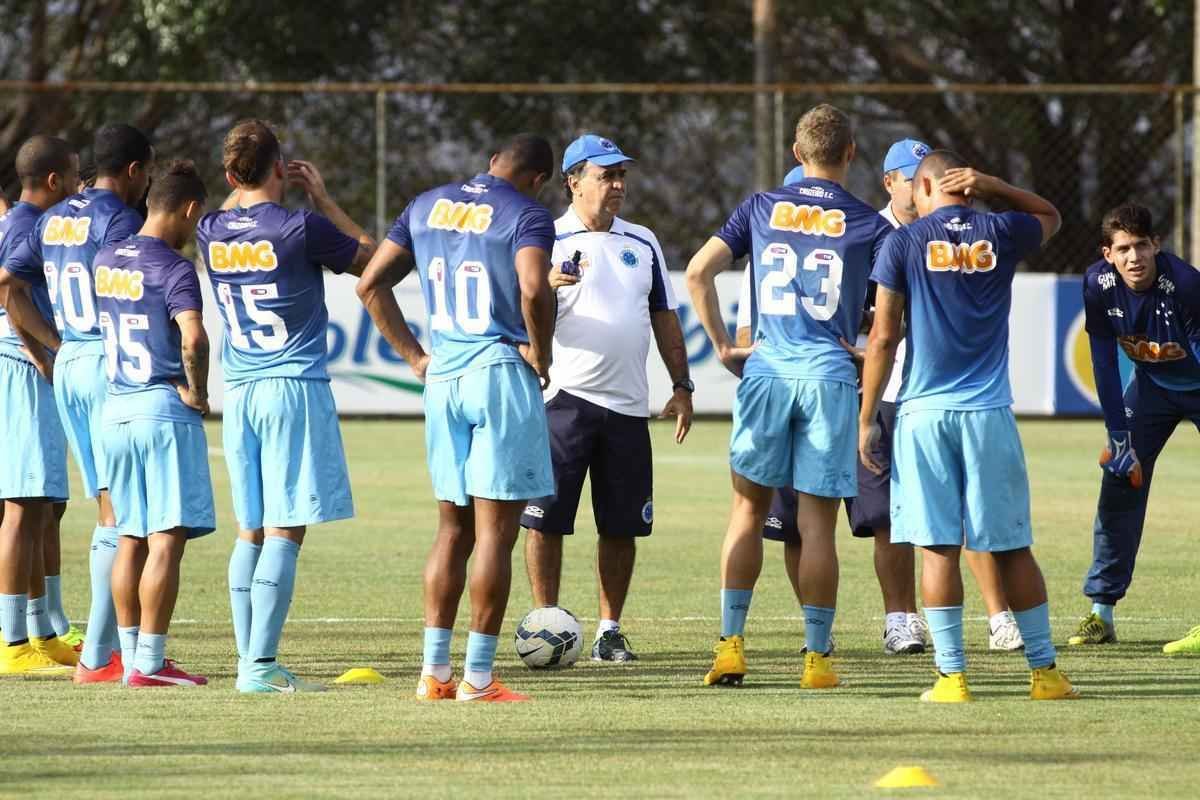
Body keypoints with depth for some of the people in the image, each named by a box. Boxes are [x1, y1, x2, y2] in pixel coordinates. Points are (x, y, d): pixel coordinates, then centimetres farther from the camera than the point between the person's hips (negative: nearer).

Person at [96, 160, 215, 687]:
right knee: (166, 539, -5)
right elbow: (192, 337, -27)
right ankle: (149, 663, -7)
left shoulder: (104, 262, 10)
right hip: (165, 409, -8)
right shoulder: (173, 269, -13)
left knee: (130, 538, 13)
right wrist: (196, 390, -14)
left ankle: (132, 657, 15)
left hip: (116, 408, 8)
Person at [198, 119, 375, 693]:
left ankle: (249, 660, 11)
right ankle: (260, 665, -12)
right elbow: (370, 258, 5)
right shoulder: (301, 228, -12)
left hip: (239, 390, 6)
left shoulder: (212, 233, 4)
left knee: (250, 532, 12)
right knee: (284, 530, -7)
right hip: (296, 387, -6)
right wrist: (322, 197, 9)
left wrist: (244, 189, 19)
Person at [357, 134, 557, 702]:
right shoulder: (526, 215, -6)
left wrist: (414, 356, 15)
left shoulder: (427, 206, 13)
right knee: (495, 531, -2)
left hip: (442, 376, 6)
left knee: (453, 528, 14)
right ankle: (477, 676, -2)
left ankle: (434, 671, 12)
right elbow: (533, 289, -24)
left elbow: (370, 284, 14)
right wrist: (540, 355, -9)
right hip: (501, 375, -6)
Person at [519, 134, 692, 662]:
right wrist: (547, 285, -28)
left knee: (622, 525, 5)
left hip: (628, 405, 4)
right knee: (546, 519, -6)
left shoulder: (642, 243, 16)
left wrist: (681, 387, 13)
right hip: (564, 400, -4)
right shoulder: (548, 240, 0)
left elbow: (664, 318, 19)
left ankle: (609, 631, 12)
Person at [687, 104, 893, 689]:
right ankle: (817, 657, 1)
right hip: (831, 378, -2)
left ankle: (731, 644, 6)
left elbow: (698, 272, 4)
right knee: (817, 524, 1)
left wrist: (722, 346, 11)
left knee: (749, 509, 12)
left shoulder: (761, 208, 9)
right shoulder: (869, 224, 3)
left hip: (766, 372, 2)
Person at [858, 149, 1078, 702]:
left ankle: (952, 676, -3)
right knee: (1011, 547, 7)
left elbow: (884, 336, -3)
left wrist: (866, 420, 2)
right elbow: (1050, 216, 29)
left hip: (925, 413, -2)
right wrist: (992, 188, 12)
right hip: (989, 413, 2)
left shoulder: (904, 244, -1)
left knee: (939, 548, 0)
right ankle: (1045, 672, 9)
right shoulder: (1001, 235, 5)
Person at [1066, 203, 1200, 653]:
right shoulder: (1099, 285, -20)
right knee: (1119, 485, -2)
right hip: (1152, 385, 4)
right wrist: (1119, 438, -12)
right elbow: (1105, 363, -11)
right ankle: (1101, 612, 6)